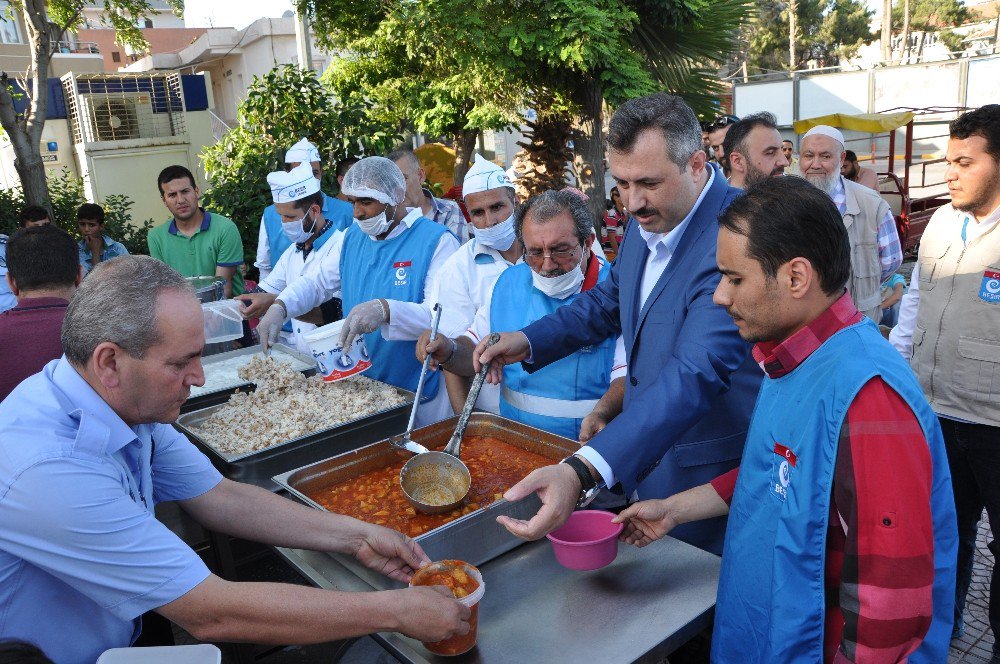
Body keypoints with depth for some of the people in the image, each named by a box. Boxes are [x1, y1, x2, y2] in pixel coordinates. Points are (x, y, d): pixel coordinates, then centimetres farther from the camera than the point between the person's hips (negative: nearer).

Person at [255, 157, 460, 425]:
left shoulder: (437, 241, -15)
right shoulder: (353, 236, 7)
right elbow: (316, 282, 12)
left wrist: (386, 311, -41)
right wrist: (278, 307, -7)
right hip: (361, 384, 6)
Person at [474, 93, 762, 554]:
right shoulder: (647, 219, -2)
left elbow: (696, 375, -38)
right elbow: (610, 298, 15)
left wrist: (583, 473, -49)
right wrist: (528, 341, 1)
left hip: (707, 481, -7)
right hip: (641, 455, 7)